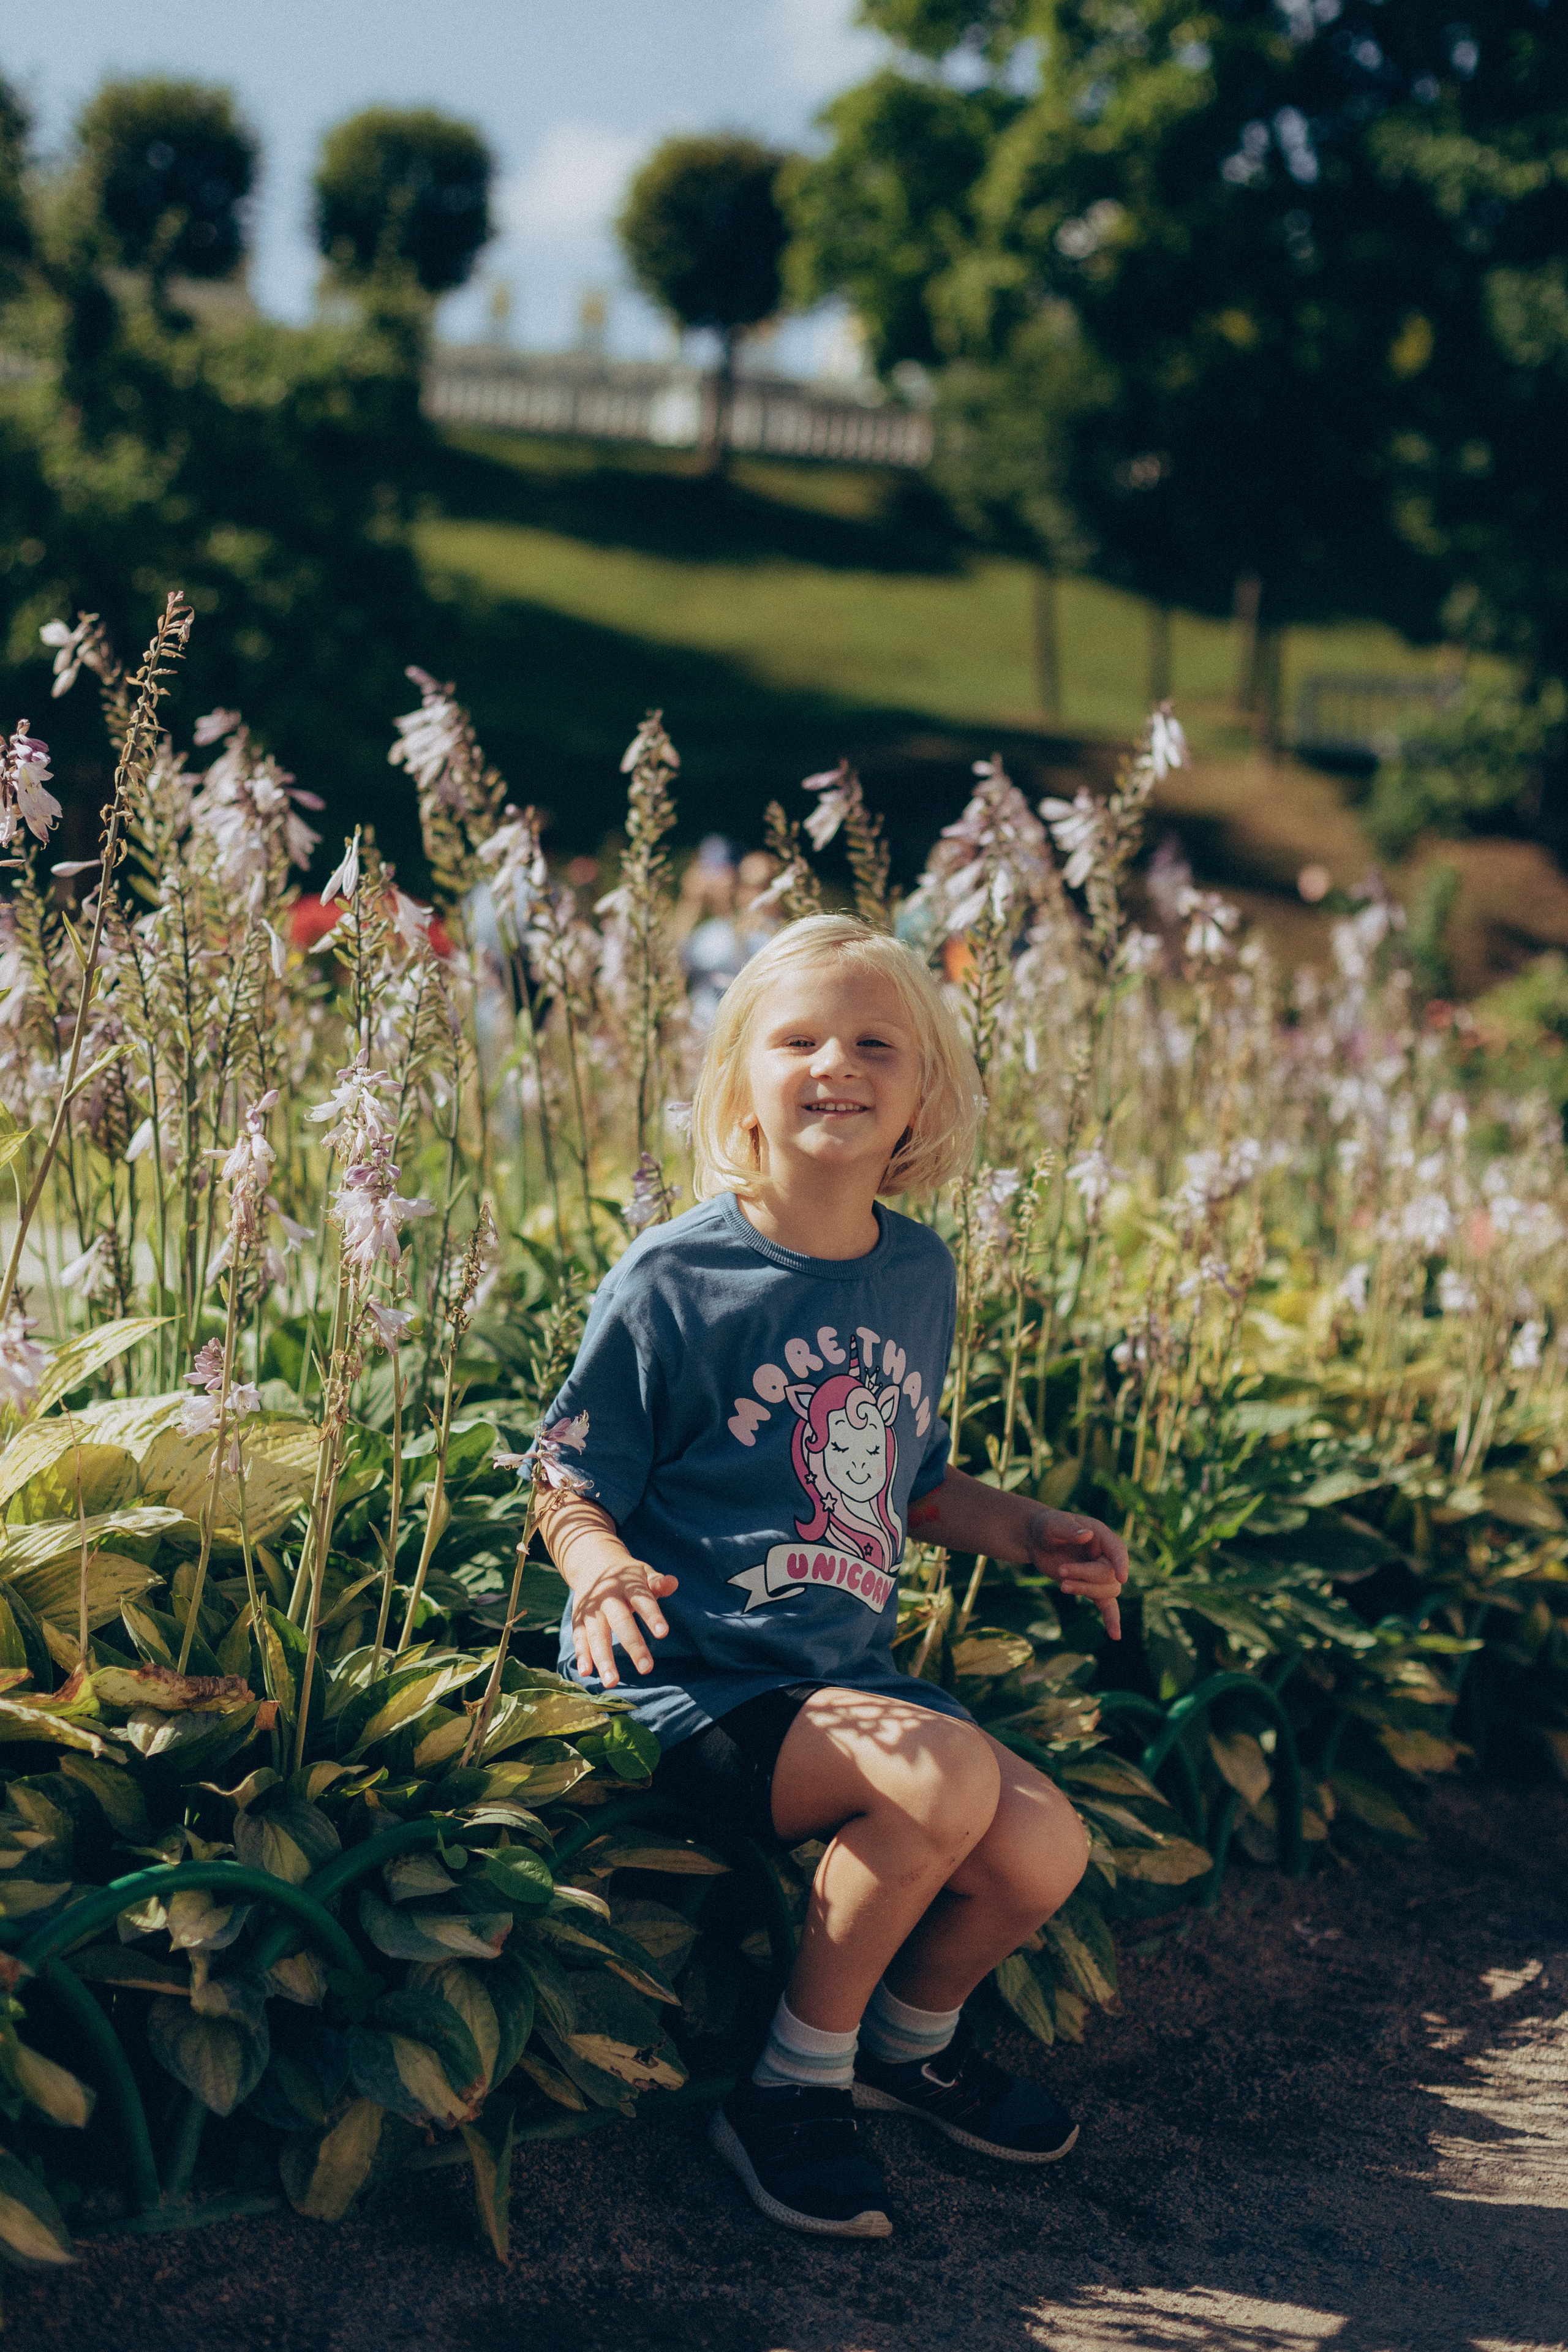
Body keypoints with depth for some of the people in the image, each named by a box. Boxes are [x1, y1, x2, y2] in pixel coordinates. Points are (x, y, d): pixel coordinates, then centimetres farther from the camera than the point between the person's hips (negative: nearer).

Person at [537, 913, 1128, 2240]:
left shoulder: (920, 1275, 7)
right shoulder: (675, 1280, -11)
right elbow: (574, 1487, -7)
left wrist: (1032, 1532, 6)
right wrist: (603, 1567, -28)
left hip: (845, 1676, 6)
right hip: (688, 1683, -6)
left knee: (1045, 1853, -15)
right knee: (946, 1776, -30)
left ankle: (913, 2035, 20)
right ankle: (795, 2086, -7)